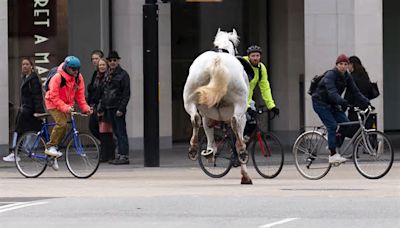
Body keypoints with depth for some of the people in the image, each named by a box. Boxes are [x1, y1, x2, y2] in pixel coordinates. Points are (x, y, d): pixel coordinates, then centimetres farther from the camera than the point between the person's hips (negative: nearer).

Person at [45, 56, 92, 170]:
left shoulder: (78, 78, -4)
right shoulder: (58, 77, -22)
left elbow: (80, 94, 2)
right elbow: (54, 96, -24)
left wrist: (85, 108, -11)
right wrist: (65, 108, -34)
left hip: (67, 105, 6)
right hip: (54, 104, -6)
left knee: (63, 128, 4)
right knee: (61, 123, -29)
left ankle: (53, 157, 15)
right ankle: (50, 147, -18)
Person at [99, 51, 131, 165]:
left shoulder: (123, 74, -6)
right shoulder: (109, 75, 18)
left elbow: (126, 93, -12)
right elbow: (104, 93, 22)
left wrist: (121, 108, -19)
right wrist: (102, 108, 16)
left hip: (118, 109, -8)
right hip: (109, 108, 8)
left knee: (121, 133, -8)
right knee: (116, 133, 9)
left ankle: (124, 156, -8)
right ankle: (120, 155, 12)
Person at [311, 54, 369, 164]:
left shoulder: (347, 77, 2)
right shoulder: (330, 75, -21)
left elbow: (355, 92, -2)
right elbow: (332, 92, -36)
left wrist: (366, 102, -16)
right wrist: (342, 101, -52)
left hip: (332, 104, 7)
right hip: (320, 103, -7)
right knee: (332, 126, -21)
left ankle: (333, 146, 8)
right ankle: (333, 155, -20)